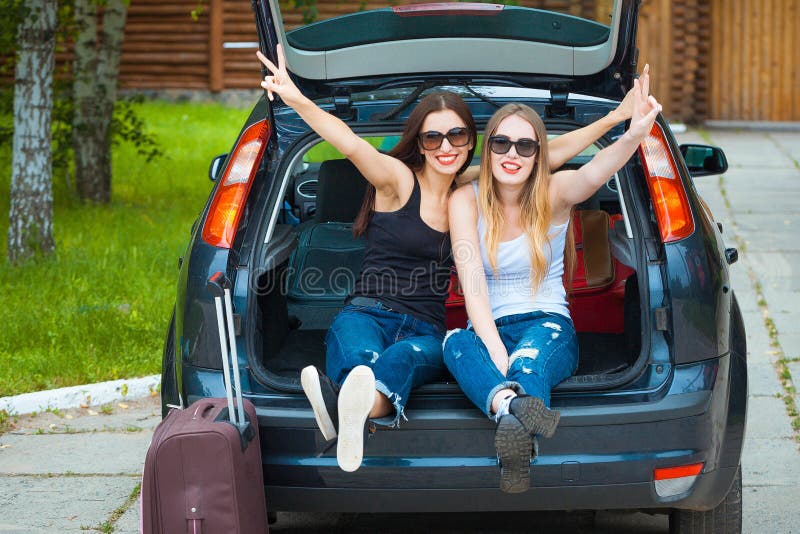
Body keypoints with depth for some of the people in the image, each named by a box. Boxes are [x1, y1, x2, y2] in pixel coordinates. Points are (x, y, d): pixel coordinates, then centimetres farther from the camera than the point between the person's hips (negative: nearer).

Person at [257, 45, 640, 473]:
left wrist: (615, 118, 12)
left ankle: (353, 403, -75)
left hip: (425, 329, 1)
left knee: (407, 357, -40)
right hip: (367, 313, -1)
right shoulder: (398, 179, 2)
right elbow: (349, 144, -18)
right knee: (362, 356, -41)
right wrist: (296, 100, -37)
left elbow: (550, 154, 19)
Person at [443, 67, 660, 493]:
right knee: (456, 343, -35)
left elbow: (594, 173, -24)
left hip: (549, 327, 0)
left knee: (531, 359, -36)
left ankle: (516, 430, -68)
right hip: (488, 330, 0)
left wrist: (635, 136, -47)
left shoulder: (554, 194, 1)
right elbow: (473, 285, -12)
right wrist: (497, 354, -28)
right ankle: (513, 404, -67)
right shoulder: (466, 201, 0)